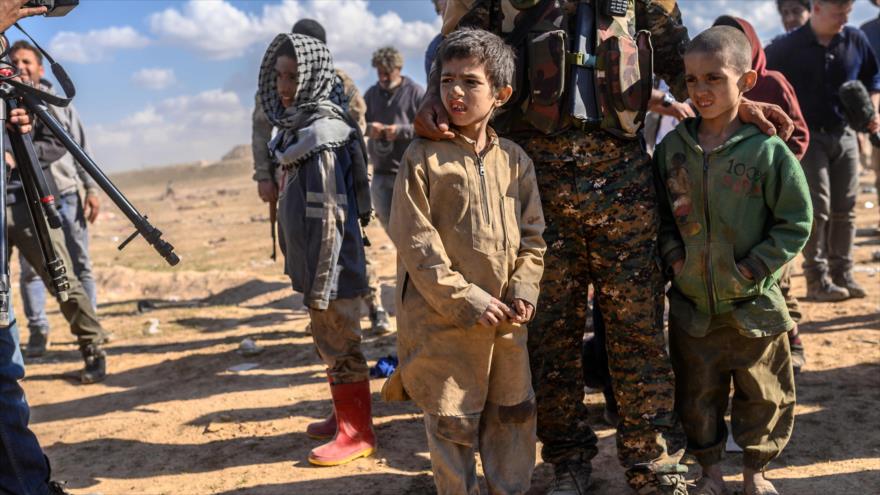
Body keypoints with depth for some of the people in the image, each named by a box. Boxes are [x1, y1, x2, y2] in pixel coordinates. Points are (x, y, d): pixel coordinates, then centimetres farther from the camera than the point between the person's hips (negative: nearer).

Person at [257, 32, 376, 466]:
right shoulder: (298, 129, 11)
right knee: (330, 343, 19)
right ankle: (346, 415, 35)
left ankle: (356, 433, 14)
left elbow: (329, 217, -21)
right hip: (316, 266, 9)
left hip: (333, 269, -9)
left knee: (339, 346, 1)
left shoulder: (321, 135, -18)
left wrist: (319, 283, -21)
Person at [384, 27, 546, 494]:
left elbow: (533, 235, 8)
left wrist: (523, 291, -7)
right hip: (445, 319, -4)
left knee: (514, 415, 18)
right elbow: (416, 242, -12)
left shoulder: (514, 159, 5)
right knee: (451, 421, 8)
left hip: (506, 318, 4)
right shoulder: (423, 157, -8)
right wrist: (468, 301, -15)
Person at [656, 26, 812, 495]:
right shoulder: (672, 149, -2)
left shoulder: (767, 149, -12)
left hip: (754, 304, -2)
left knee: (762, 394, 14)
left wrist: (755, 268, -14)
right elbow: (660, 211, 8)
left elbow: (795, 222, -8)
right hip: (691, 303, 3)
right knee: (696, 394, 15)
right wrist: (673, 254, -6)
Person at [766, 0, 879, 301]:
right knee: (817, 208, -5)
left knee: (845, 209, 7)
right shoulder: (788, 47, -8)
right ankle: (816, 279, 2)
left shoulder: (856, 40, 2)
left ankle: (842, 273, 17)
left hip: (845, 134, 4)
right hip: (808, 136, -4)